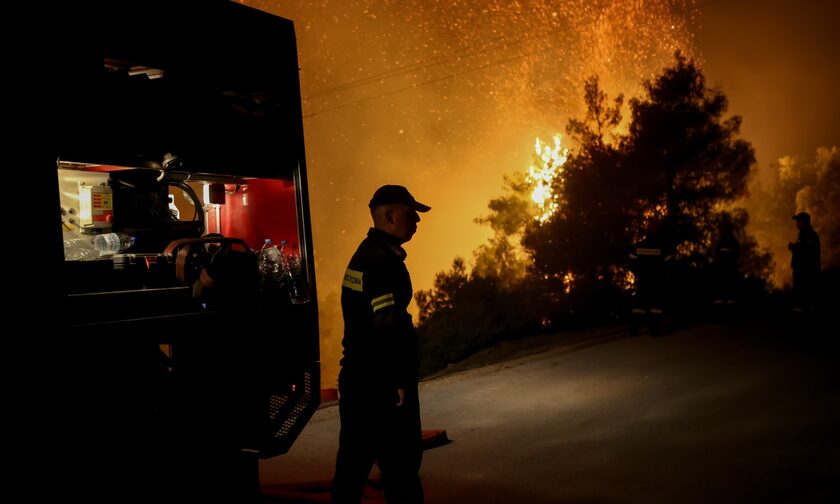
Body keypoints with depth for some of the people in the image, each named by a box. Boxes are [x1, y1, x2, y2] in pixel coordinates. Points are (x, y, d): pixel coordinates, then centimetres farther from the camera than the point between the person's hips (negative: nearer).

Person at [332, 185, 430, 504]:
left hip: (358, 379, 10)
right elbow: (390, 327, -23)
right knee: (400, 461, 1)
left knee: (354, 460, 15)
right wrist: (401, 380, -18)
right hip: (381, 383, -10)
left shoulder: (363, 255, 14)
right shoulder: (384, 260, -17)